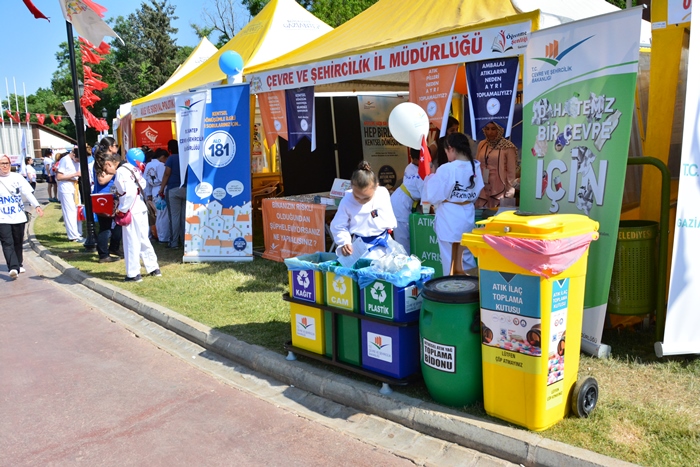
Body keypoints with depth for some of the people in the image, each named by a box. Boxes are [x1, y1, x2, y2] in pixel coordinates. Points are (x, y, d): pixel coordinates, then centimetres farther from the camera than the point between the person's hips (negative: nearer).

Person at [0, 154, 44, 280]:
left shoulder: (17, 177, 4)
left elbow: (28, 192, -5)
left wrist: (36, 205, -20)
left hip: (18, 216, 2)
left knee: (18, 242, 12)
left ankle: (18, 265, 28)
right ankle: (13, 268, -18)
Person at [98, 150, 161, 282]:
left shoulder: (120, 172, -17)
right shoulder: (129, 167, 9)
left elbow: (130, 193, -25)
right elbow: (143, 184, 15)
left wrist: (121, 210, -14)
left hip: (131, 212, -9)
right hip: (141, 208, 9)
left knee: (131, 243, 1)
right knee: (143, 240, 17)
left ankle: (133, 274, 10)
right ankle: (154, 268, 24)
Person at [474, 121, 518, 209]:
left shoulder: (507, 147, -7)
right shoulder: (481, 144, 7)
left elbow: (511, 172, -5)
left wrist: (508, 193, -6)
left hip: (499, 189, -4)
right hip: (482, 189, 4)